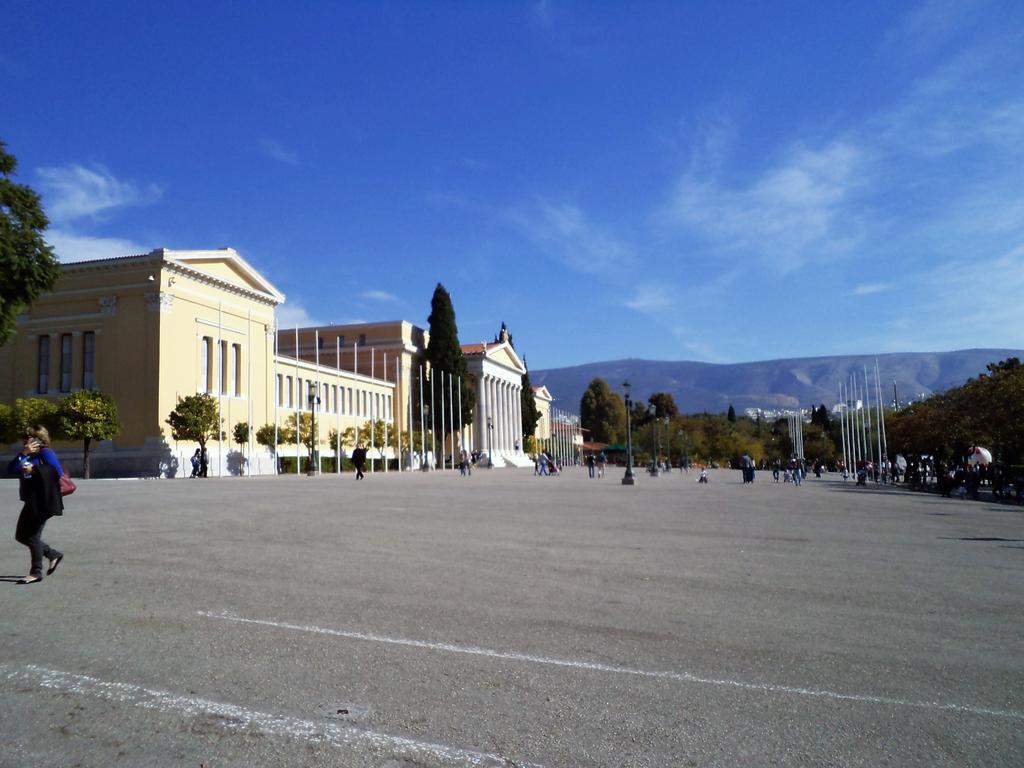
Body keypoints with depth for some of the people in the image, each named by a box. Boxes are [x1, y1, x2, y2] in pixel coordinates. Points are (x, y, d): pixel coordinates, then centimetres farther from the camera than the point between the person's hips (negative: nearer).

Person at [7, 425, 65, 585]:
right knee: (21, 536, 13)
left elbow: (58, 471, -22)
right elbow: (10, 470, 0)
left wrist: (34, 470, -21)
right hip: (31, 502, 9)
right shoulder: (29, 456, 15)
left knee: (32, 536, -3)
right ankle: (53, 555, 25)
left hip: (42, 502, -9)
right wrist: (23, 454, -9)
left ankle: (36, 572, 8)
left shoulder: (45, 453, -9)